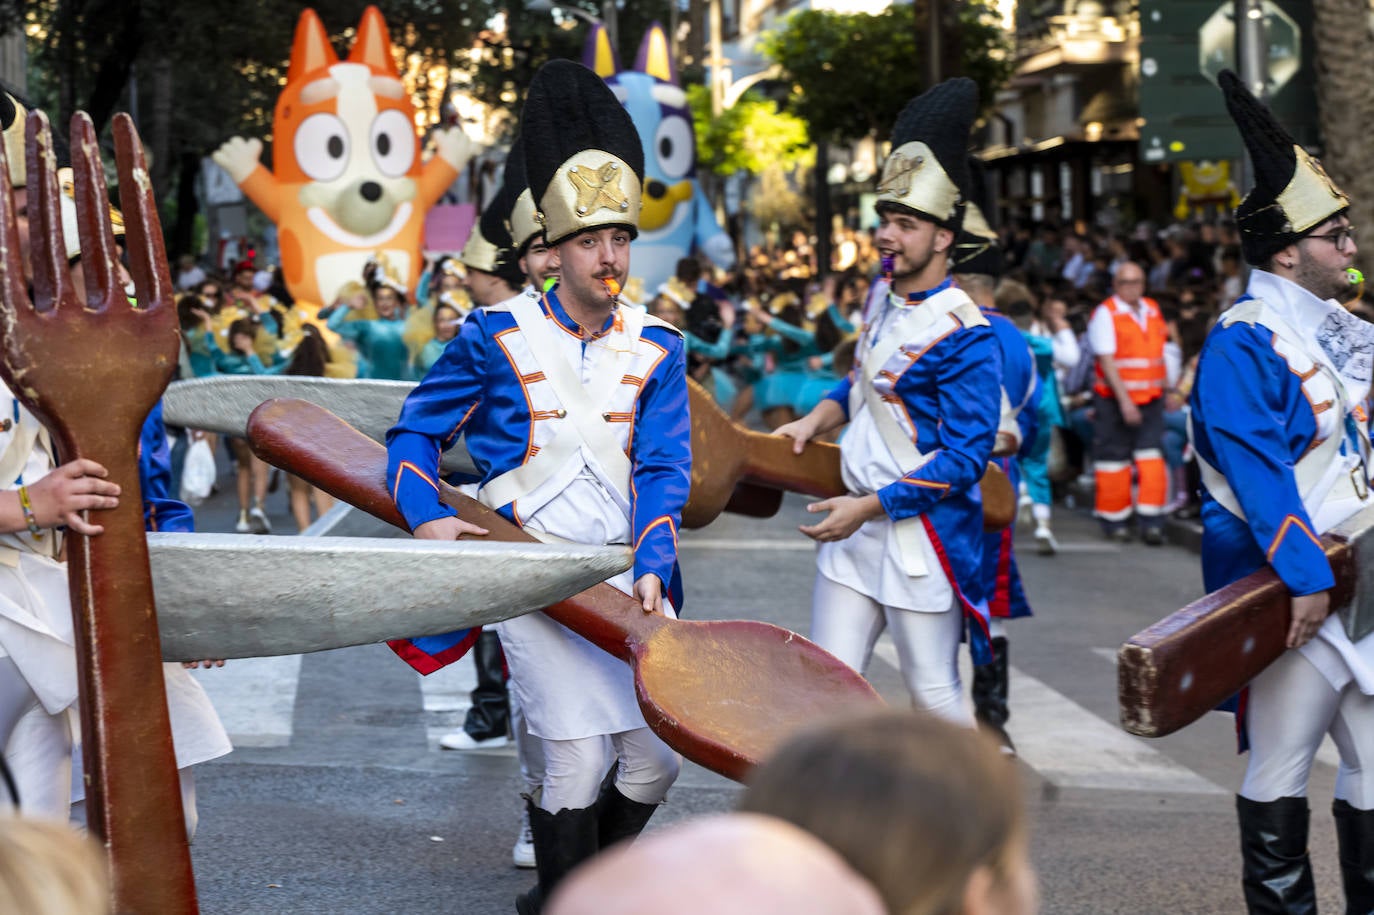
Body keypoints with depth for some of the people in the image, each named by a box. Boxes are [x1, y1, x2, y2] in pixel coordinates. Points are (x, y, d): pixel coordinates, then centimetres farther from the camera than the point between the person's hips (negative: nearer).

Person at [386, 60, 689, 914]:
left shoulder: (656, 349, 4)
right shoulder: (498, 337, -4)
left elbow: (665, 469, -2)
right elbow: (417, 428, 4)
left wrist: (652, 568, -16)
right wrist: (427, 517, -13)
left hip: (625, 575, 4)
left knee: (658, 754, 5)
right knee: (578, 760, -10)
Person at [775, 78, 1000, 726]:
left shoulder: (964, 335, -17)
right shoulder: (884, 301, 8)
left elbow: (964, 459, -19)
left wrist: (870, 505, -18)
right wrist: (815, 421, 6)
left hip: (922, 535, -8)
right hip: (855, 525, 8)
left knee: (933, 690, 4)